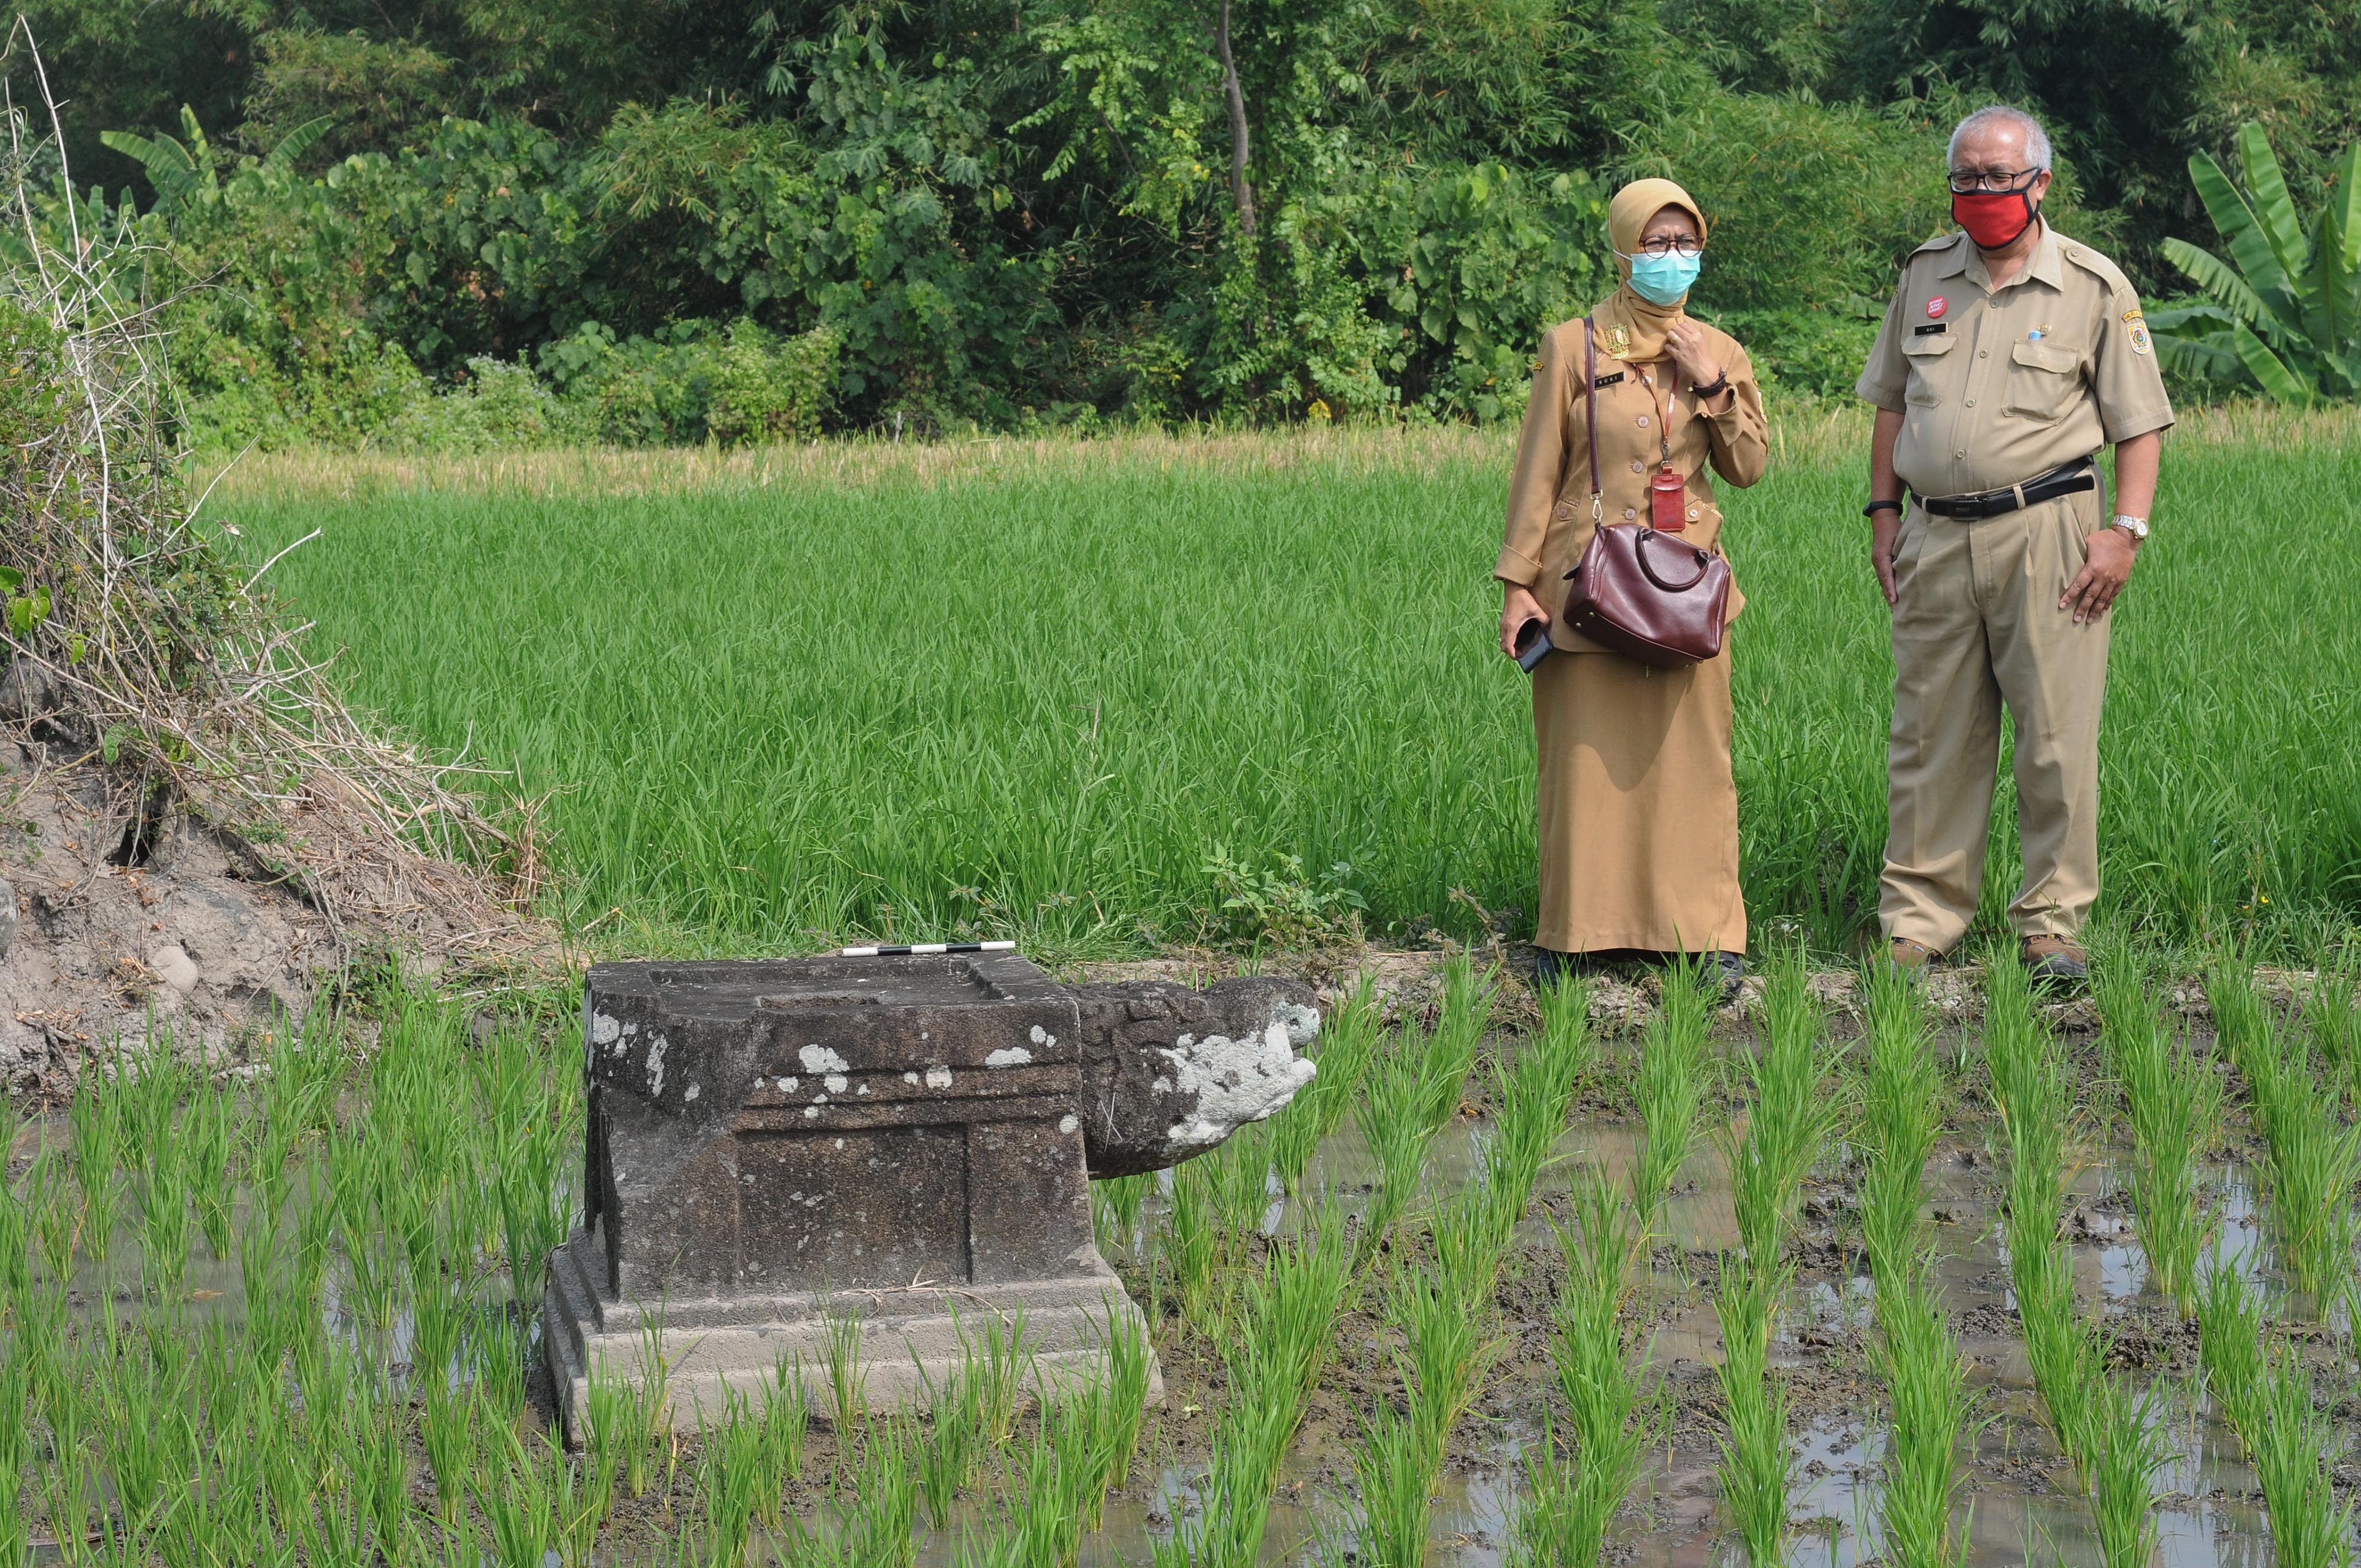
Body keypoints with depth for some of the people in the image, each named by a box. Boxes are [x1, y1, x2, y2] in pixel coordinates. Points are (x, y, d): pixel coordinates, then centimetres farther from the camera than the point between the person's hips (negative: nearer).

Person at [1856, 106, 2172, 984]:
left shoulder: (2093, 286, 2)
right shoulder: (1925, 275, 13)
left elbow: (2139, 423, 2)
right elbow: (1893, 402, 20)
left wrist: (2124, 529, -8)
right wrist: (1885, 509, 11)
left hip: (2045, 532, -3)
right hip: (1936, 537, 3)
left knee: (2056, 736, -2)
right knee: (1929, 736, 5)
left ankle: (2051, 923, 7)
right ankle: (1919, 920, 13)